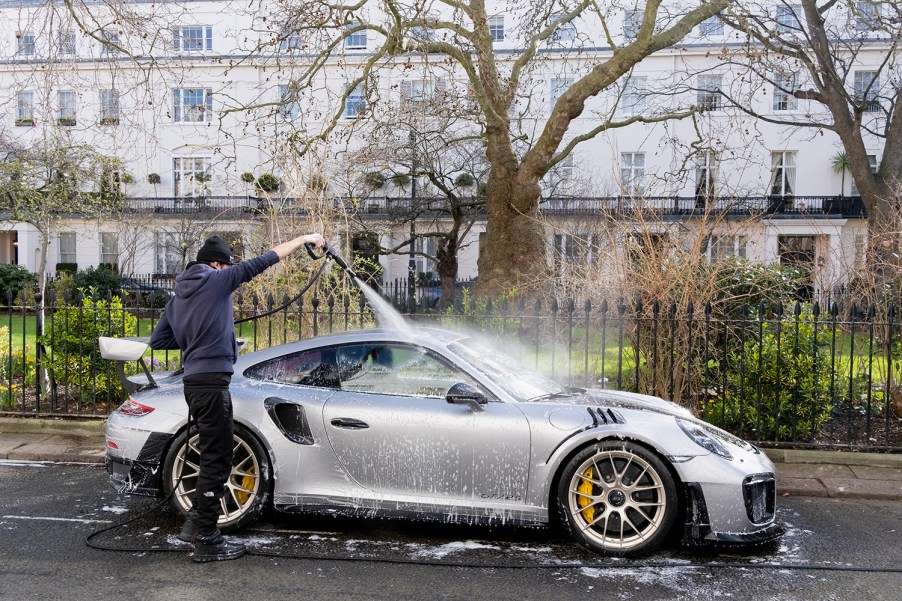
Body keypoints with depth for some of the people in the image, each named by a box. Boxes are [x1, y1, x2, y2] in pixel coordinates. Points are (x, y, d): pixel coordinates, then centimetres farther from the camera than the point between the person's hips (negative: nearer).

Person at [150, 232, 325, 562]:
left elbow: (157, 341, 18)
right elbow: (264, 260, -4)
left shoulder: (177, 297, 18)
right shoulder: (216, 279, -5)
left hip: (194, 382, 9)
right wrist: (304, 239, 3)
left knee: (215, 458, 19)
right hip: (211, 382, -9)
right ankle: (206, 541, 2)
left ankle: (196, 522, 26)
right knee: (216, 460, -3)